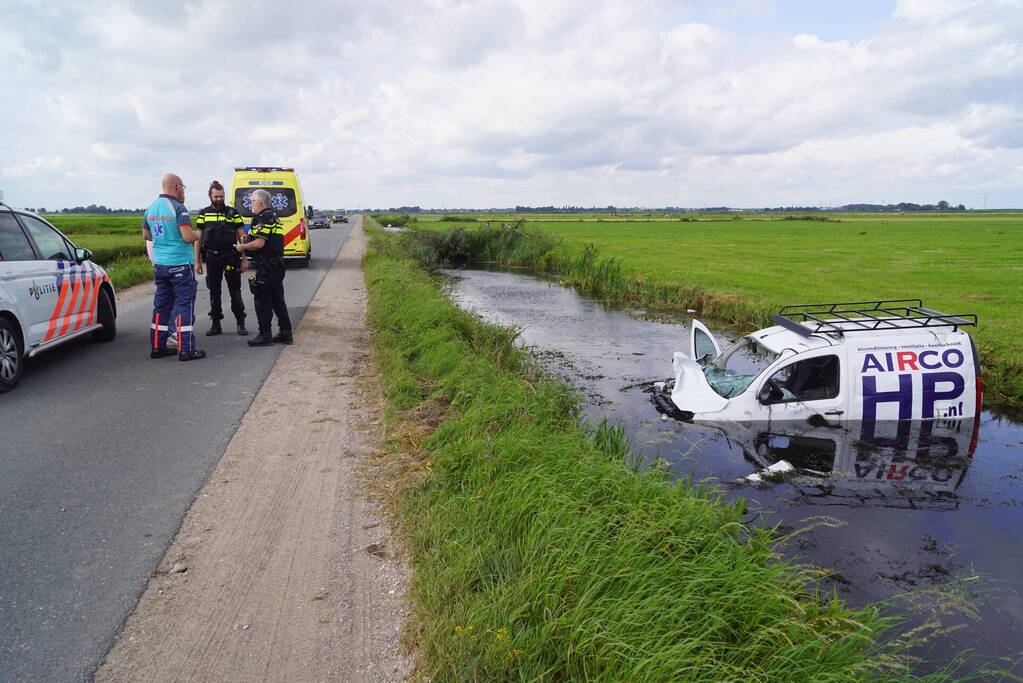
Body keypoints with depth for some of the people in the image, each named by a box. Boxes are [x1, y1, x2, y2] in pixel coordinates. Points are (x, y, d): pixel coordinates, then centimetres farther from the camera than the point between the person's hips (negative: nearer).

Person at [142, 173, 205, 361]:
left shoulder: (151, 208, 10)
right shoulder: (177, 208, -14)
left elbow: (146, 234, 21)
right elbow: (188, 236, -21)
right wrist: (197, 235, 0)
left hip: (159, 265, 8)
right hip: (180, 264, -7)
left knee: (161, 305, 14)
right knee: (185, 305, -3)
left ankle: (157, 346, 18)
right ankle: (186, 349, -3)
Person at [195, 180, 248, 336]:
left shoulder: (233, 213, 3)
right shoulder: (203, 214, 7)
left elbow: (241, 237, 3)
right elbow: (198, 239, 8)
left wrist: (244, 259, -3)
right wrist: (197, 262, 3)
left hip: (231, 258, -2)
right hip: (212, 259, 2)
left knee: (235, 291, -1)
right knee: (214, 292, 8)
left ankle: (240, 323, 7)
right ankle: (216, 325, 15)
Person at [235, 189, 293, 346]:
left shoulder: (263, 218, -14)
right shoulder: (273, 217, 18)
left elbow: (259, 243, -23)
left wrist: (242, 247, -7)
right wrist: (246, 247, 17)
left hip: (266, 267, -10)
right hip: (277, 265, 10)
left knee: (262, 301, -2)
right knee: (278, 300, 14)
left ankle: (265, 335, 3)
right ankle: (286, 333, 18)